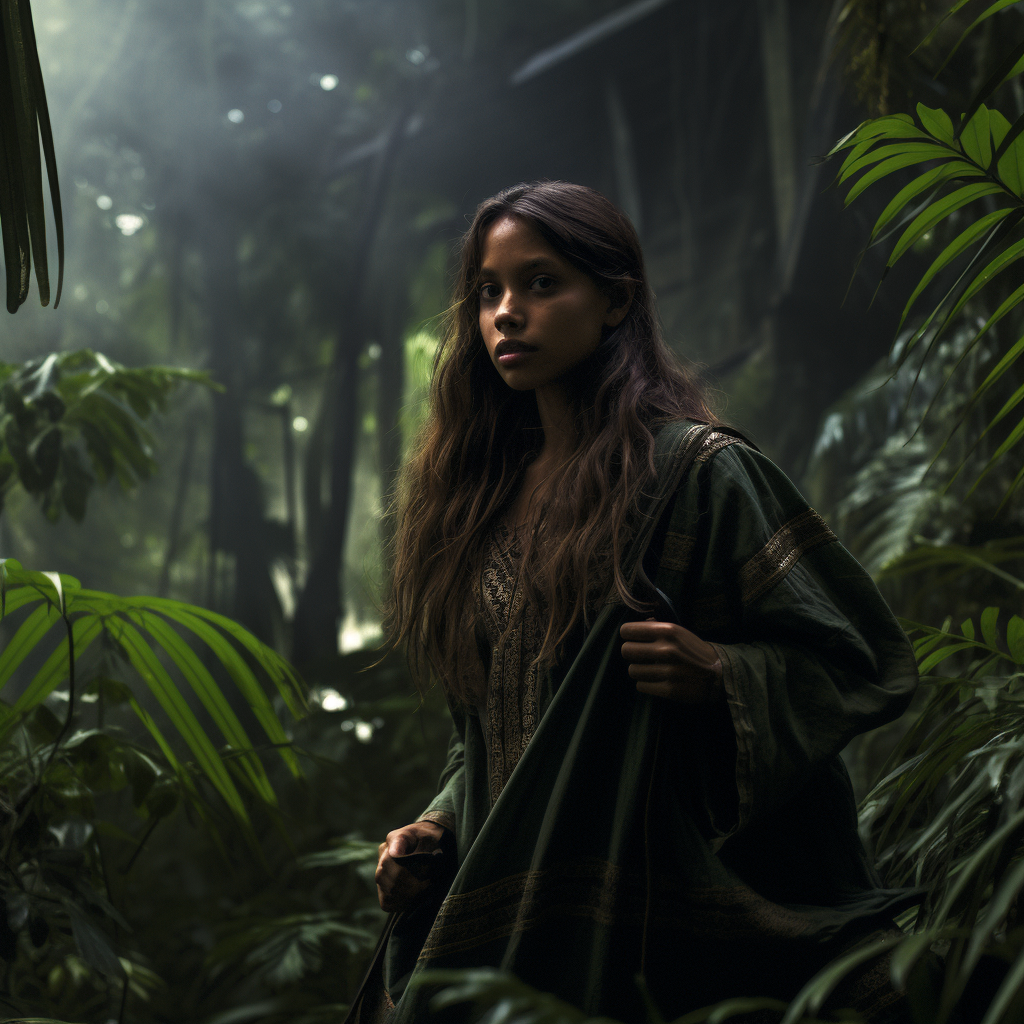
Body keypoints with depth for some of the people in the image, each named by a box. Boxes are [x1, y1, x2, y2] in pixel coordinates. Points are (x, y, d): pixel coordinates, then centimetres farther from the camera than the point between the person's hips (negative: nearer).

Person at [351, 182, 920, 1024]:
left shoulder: (695, 470, -7)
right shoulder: (483, 489, 12)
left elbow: (867, 659, -6)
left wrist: (719, 673, -22)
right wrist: (437, 831, 4)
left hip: (653, 885, -5)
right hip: (510, 904, 6)